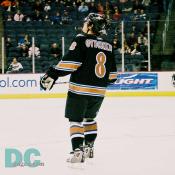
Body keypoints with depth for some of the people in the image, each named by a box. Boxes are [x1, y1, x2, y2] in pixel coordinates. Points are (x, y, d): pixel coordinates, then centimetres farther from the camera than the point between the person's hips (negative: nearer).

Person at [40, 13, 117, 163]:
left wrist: (52, 75, -15)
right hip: (99, 91, 6)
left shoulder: (82, 40, -8)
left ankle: (78, 151, -12)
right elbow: (112, 73, 15)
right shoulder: (108, 46, 9)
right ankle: (89, 148, 27)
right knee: (89, 118, 24)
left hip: (80, 89, -6)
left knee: (76, 120, -2)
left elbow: (70, 61, -18)